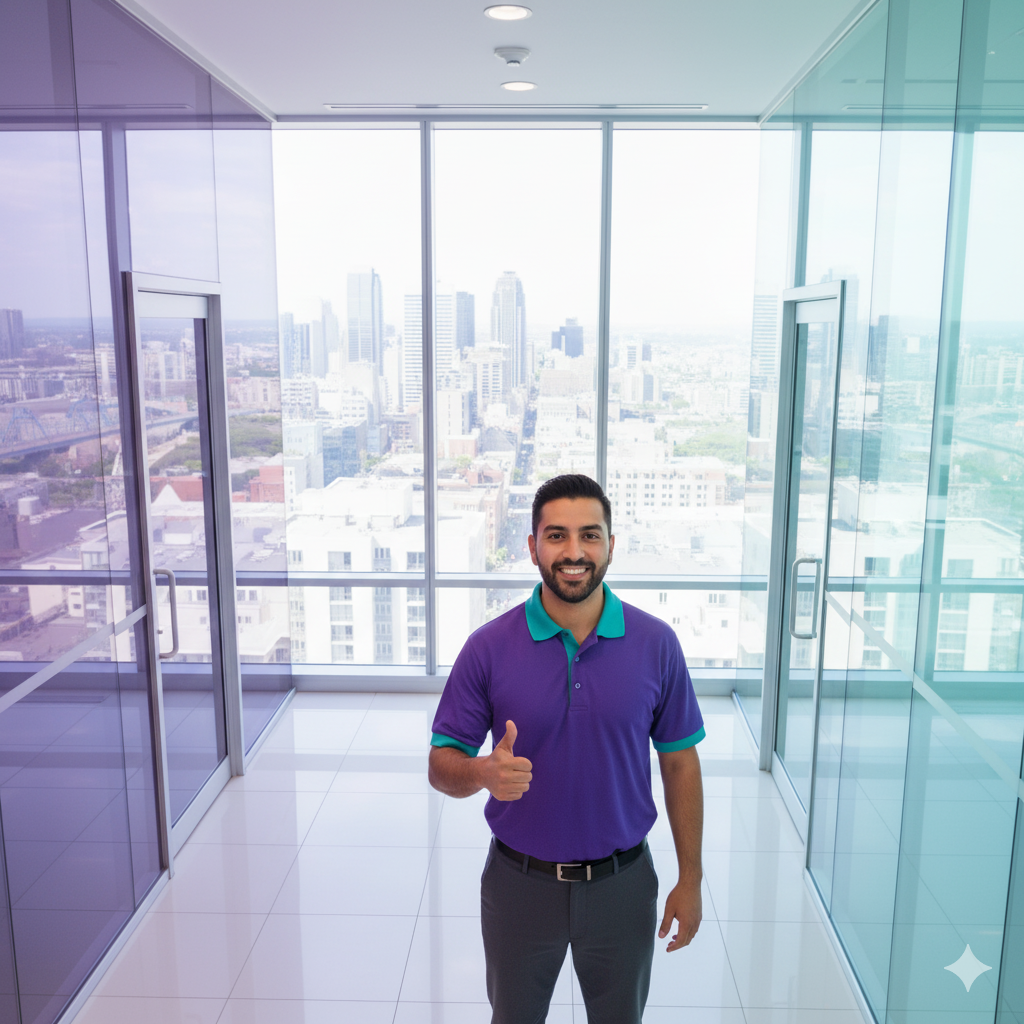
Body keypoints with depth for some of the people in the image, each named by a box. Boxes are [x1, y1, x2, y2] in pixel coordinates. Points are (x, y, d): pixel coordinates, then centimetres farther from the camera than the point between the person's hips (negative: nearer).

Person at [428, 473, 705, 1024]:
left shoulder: (656, 643, -9)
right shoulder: (488, 647, -12)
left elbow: (679, 762, -1)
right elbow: (441, 764, -8)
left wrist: (690, 879, 0)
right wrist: (485, 772, -30)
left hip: (622, 882, 0)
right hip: (519, 883, 0)